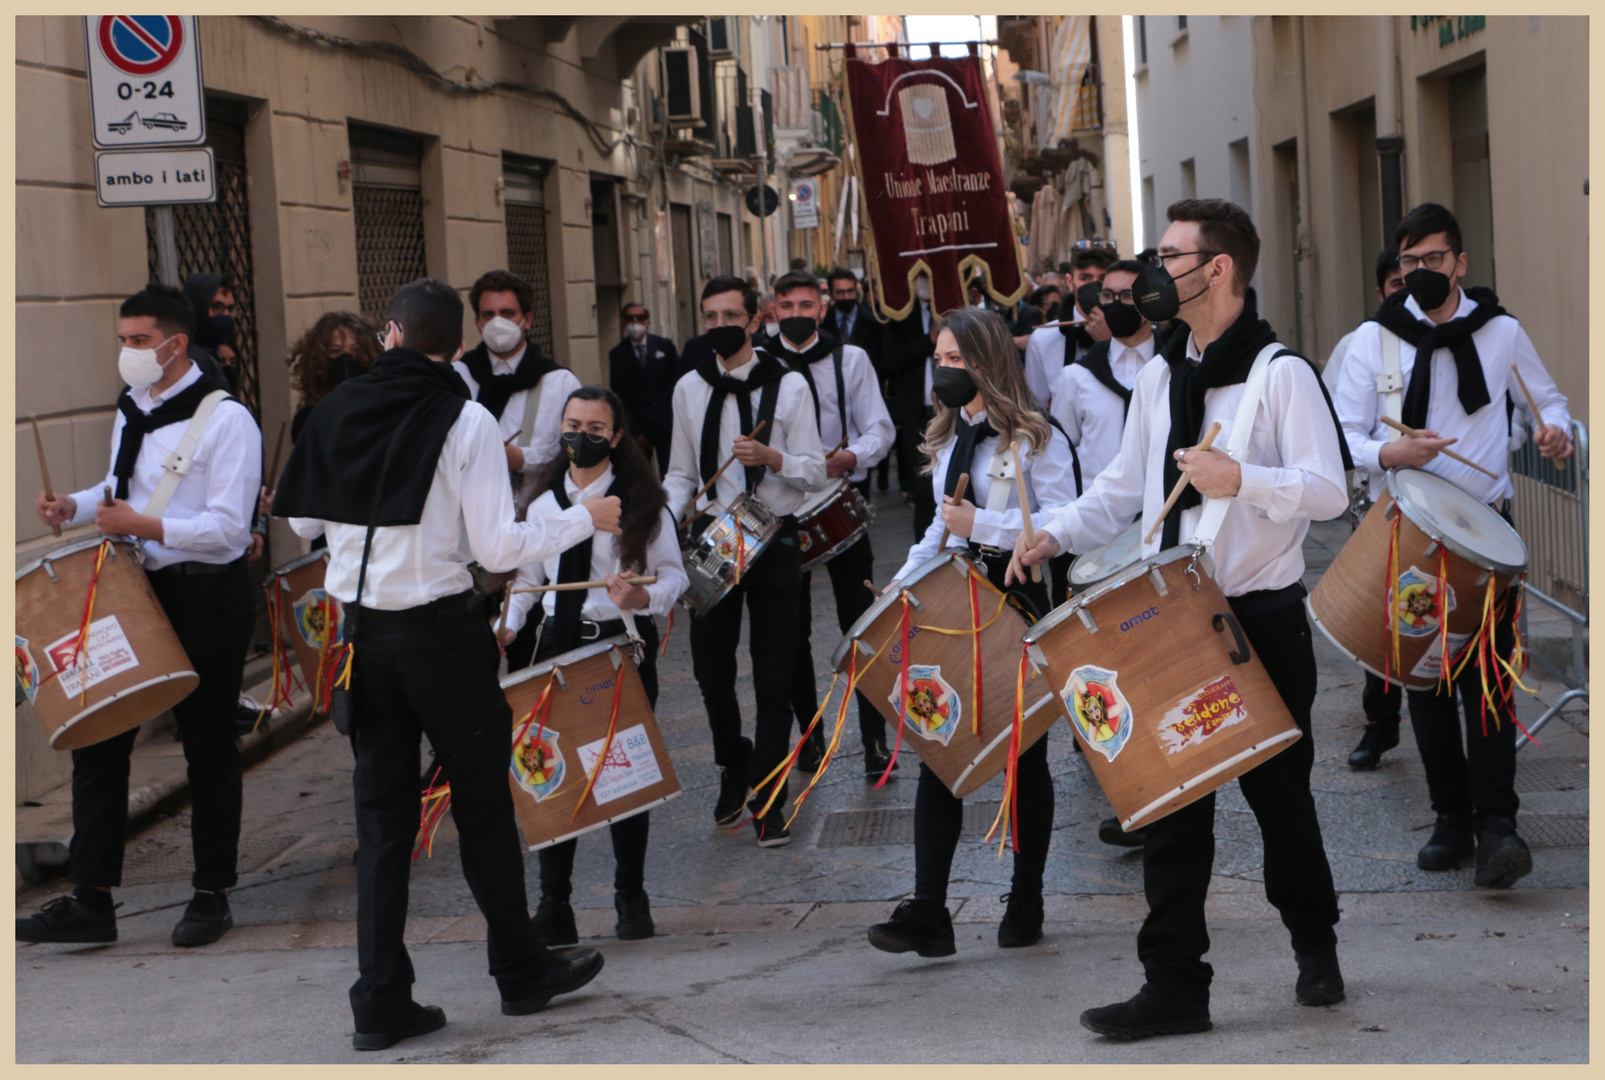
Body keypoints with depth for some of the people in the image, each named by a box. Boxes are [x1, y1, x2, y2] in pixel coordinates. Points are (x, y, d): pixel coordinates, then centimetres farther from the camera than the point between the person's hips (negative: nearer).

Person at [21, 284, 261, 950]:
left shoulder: (225, 419, -13)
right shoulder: (131, 410, 11)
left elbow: (228, 526, -19)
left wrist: (143, 525, -24)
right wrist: (76, 507, 4)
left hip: (208, 600, -7)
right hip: (138, 590, 7)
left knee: (208, 747, 5)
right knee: (98, 738, 3)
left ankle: (212, 896, 18)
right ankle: (90, 901, 7)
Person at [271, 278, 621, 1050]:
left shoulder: (339, 409, 2)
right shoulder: (465, 420, -10)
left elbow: (300, 519, 8)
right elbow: (498, 548, -14)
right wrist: (585, 519, 0)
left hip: (363, 630, 4)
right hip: (441, 629, -4)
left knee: (382, 810, 9)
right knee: (482, 804, 11)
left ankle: (381, 1001, 7)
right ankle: (521, 970, 23)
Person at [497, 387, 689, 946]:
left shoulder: (641, 503, -1)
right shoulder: (544, 505, 9)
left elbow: (672, 575, -3)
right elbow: (527, 578, 14)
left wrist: (642, 597, -23)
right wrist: (509, 626, -3)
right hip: (559, 643, 2)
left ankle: (631, 901, 19)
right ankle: (554, 908, 4)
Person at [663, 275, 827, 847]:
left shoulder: (788, 385, -1)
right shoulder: (689, 389, 9)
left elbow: (814, 473, -3)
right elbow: (682, 473, 14)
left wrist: (773, 459, -23)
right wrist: (665, 518, -5)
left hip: (772, 539, -3)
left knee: (774, 672, 0)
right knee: (710, 667, 7)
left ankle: (767, 799, 7)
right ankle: (734, 769, 32)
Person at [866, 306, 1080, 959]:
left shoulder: (1037, 438, -7)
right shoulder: (946, 440, 15)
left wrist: (983, 526, -22)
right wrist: (904, 579, 10)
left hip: (1016, 602, -6)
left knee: (1023, 755, 6)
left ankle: (1026, 904, 17)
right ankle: (927, 912, -7)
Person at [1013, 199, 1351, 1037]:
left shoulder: (1281, 372, -8)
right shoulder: (1159, 378, 12)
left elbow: (1328, 490, -15)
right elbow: (1124, 486, 20)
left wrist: (1241, 481, -30)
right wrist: (1057, 532, 3)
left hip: (1262, 619, -5)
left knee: (1278, 794, 8)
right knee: (1171, 802, 1)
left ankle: (1315, 947, 32)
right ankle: (1174, 985, 5)